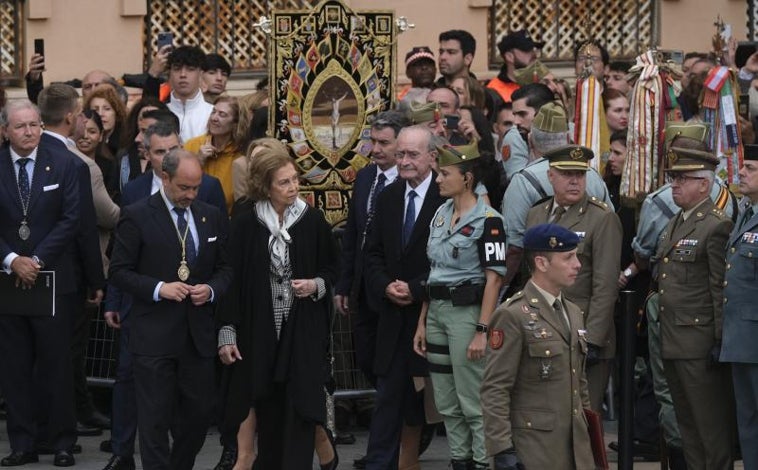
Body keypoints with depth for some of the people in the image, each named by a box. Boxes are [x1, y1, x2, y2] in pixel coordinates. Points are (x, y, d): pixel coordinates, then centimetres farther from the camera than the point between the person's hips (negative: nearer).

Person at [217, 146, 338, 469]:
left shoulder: (312, 220, -1)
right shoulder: (246, 222, -5)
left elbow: (331, 269, 12)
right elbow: (231, 278, -3)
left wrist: (317, 285, -10)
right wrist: (227, 333, -5)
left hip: (303, 330, 1)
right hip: (259, 328, 0)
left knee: (300, 407, -4)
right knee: (267, 408, 5)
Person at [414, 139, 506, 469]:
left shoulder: (487, 220, -12)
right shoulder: (440, 214, 12)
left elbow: (494, 279, -15)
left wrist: (482, 330, -19)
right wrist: (422, 322, 14)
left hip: (467, 310, -8)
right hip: (437, 311, 8)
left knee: (474, 403, -5)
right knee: (447, 403, 11)